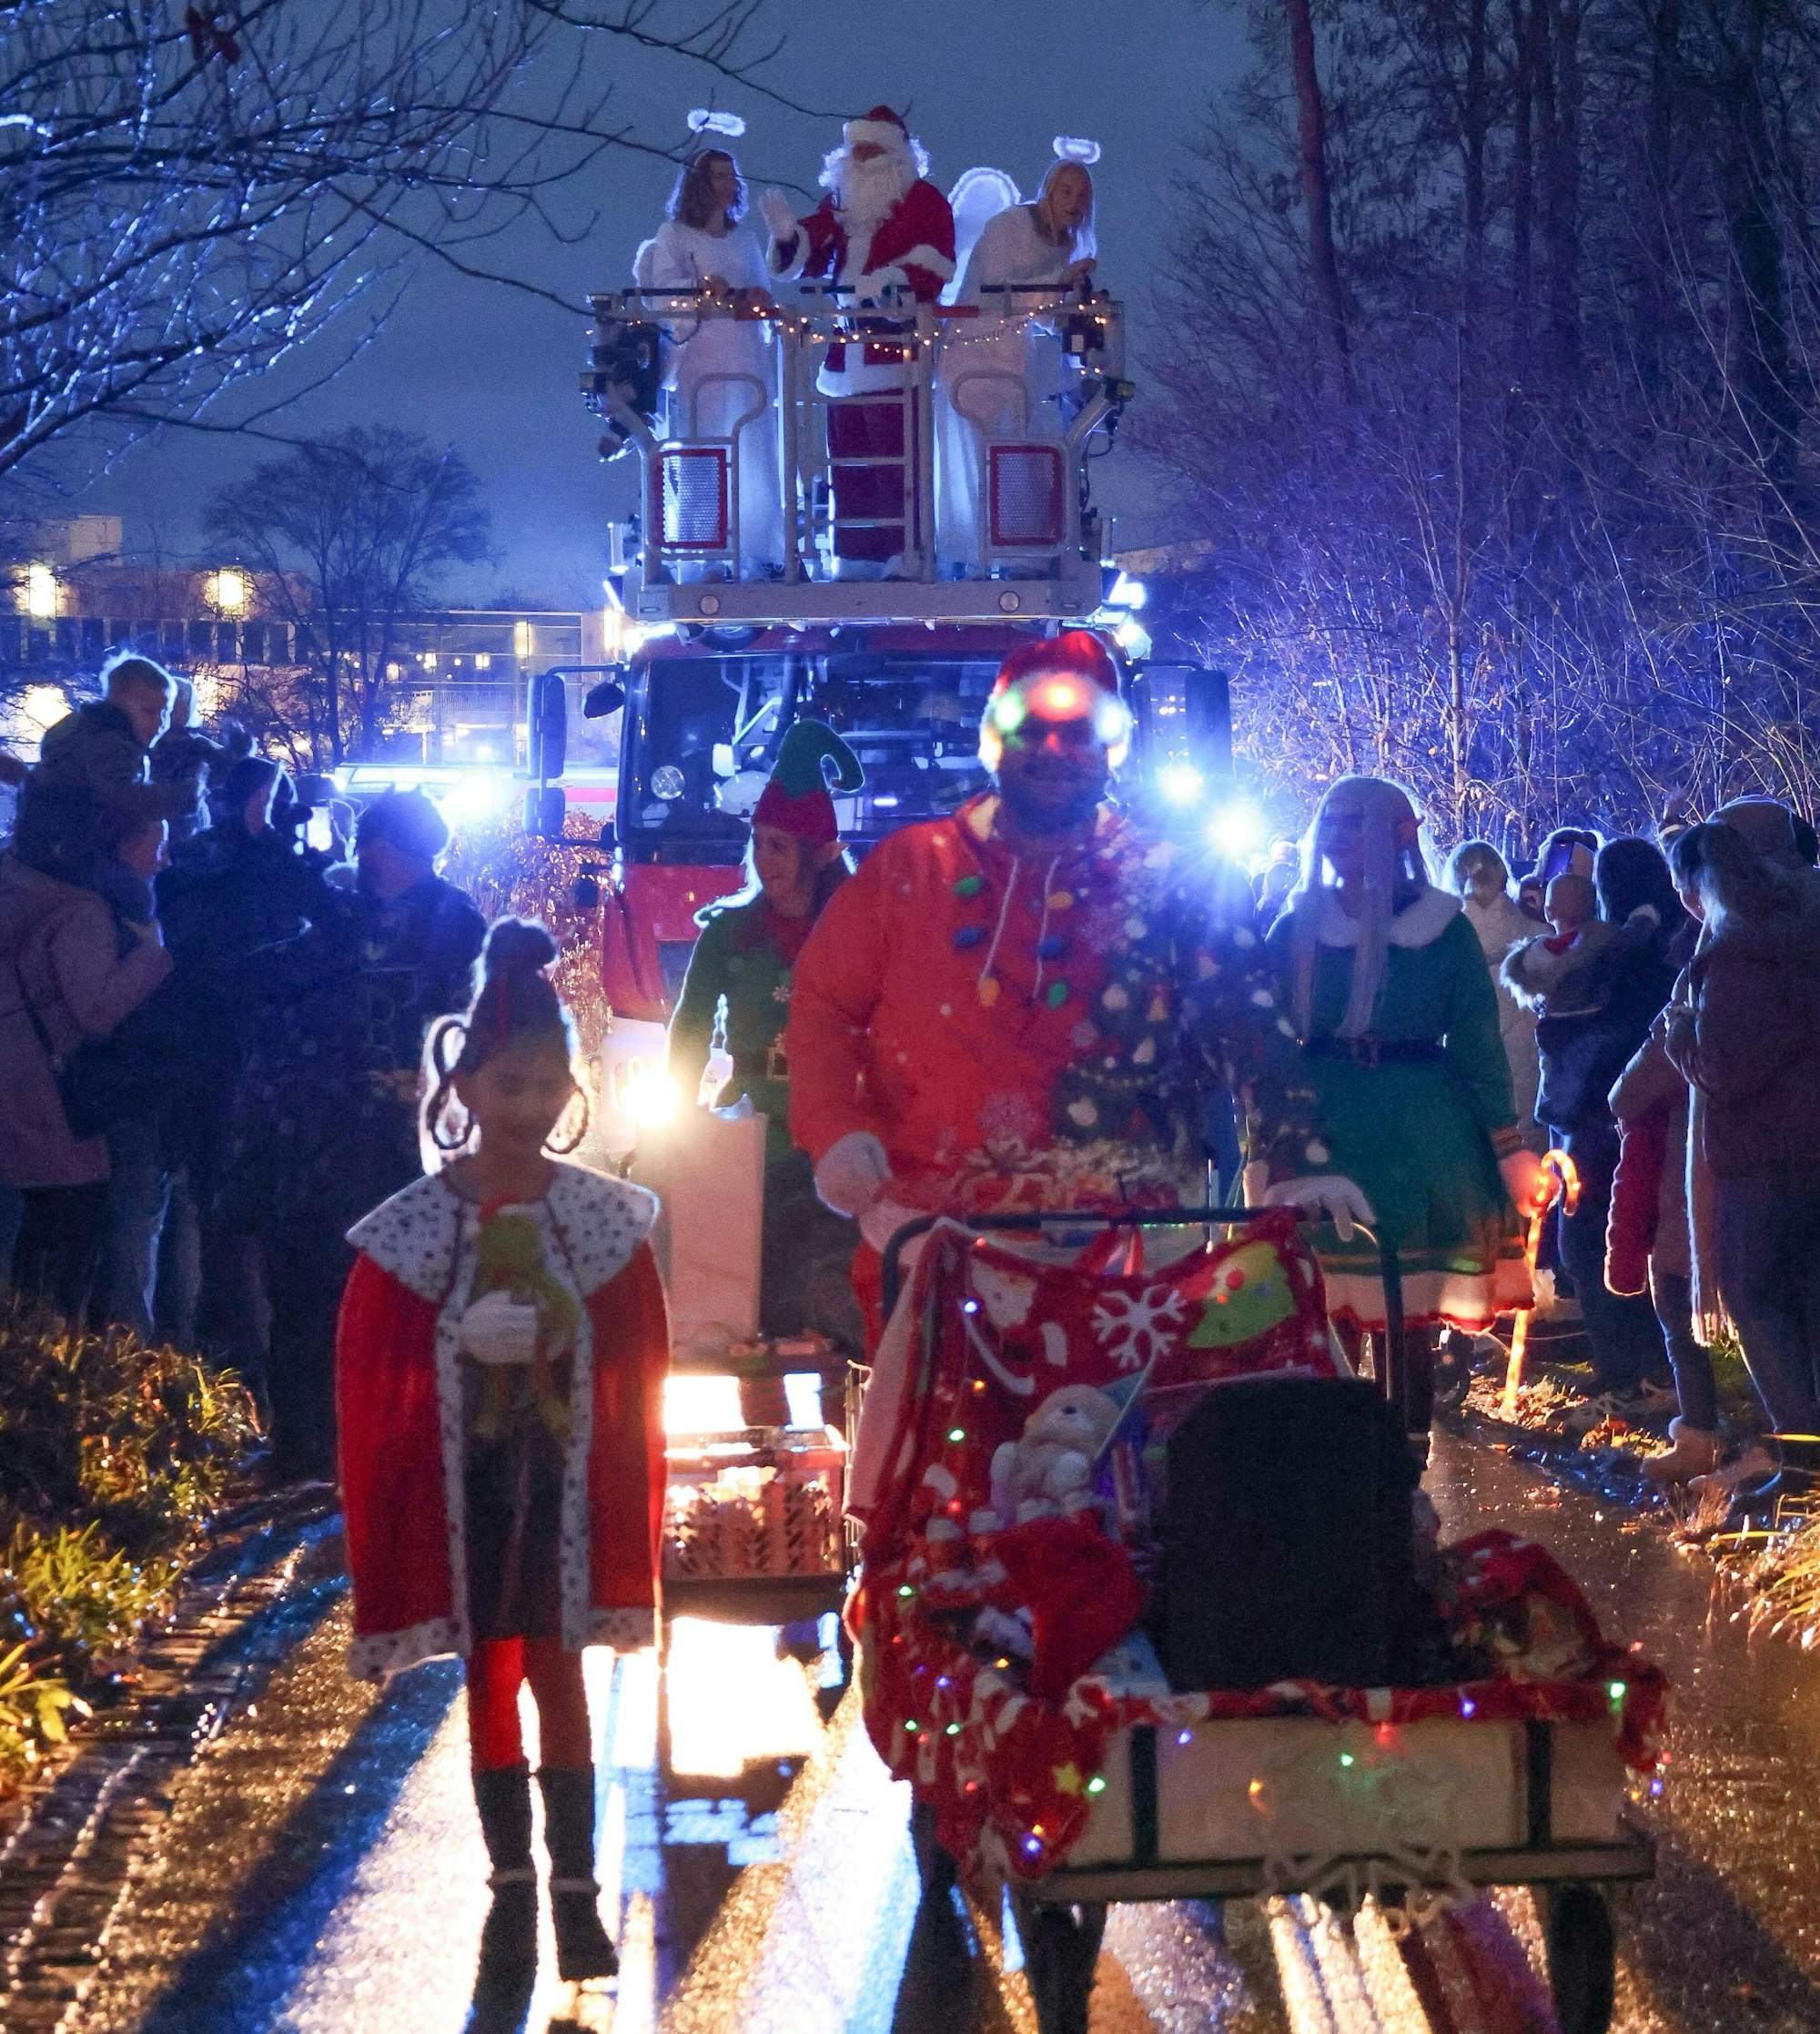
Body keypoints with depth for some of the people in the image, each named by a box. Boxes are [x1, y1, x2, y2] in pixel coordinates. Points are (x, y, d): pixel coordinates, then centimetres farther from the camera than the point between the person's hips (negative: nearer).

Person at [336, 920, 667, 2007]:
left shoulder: (609, 1219, -3)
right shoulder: (412, 1228, -7)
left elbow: (639, 1374, 1)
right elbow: (374, 1386, -4)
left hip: (569, 1487, 0)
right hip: (464, 1490, 0)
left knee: (559, 1675, 5)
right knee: (489, 1679, 9)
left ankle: (576, 1886, 12)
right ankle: (514, 1885, 18)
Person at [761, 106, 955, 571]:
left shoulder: (923, 201, 3)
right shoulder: (839, 202, 20)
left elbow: (933, 264, -10)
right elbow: (805, 254, 14)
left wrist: (886, 280, -25)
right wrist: (786, 231, -7)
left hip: (896, 348, -6)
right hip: (844, 353, 6)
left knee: (895, 459, -12)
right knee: (848, 460, 6)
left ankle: (908, 553, -11)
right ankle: (858, 557, 10)